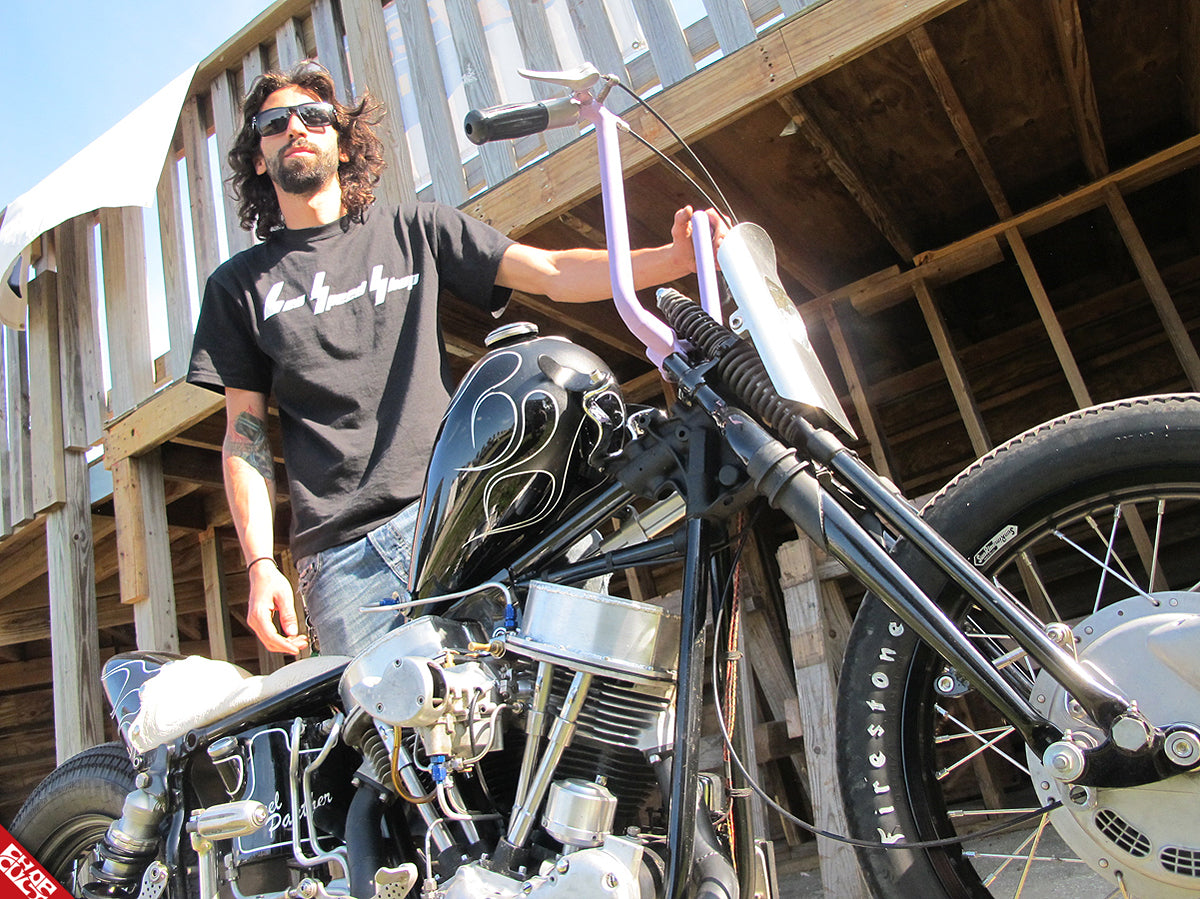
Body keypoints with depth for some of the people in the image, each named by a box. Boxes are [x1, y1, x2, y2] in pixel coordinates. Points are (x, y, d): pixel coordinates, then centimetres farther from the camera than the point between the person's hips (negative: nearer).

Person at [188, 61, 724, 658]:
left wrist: (675, 258, -11)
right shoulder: (238, 285, 17)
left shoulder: (415, 229, 15)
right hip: (340, 557, 1)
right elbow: (244, 435, 11)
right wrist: (260, 564, -1)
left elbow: (552, 273, 4)